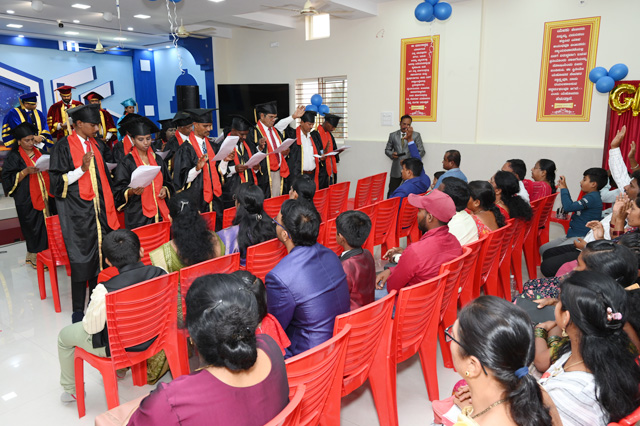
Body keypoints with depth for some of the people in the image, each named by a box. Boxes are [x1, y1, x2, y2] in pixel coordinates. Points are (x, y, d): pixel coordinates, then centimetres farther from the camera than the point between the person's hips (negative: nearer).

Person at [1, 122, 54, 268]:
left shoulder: (38, 152, 13)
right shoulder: (14, 157, -5)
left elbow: (46, 172, 23)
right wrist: (26, 171, -21)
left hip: (45, 197, 5)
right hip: (28, 200, -5)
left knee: (47, 226, 5)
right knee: (35, 229, -3)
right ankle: (36, 257, 7)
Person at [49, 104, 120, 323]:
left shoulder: (94, 145, 12)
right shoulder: (63, 146, -6)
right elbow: (57, 181, -9)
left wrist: (109, 206, 14)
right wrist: (82, 169, -22)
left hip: (98, 210, 6)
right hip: (77, 213, -6)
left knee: (100, 257, 7)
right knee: (81, 261, -2)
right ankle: (78, 311, 11)